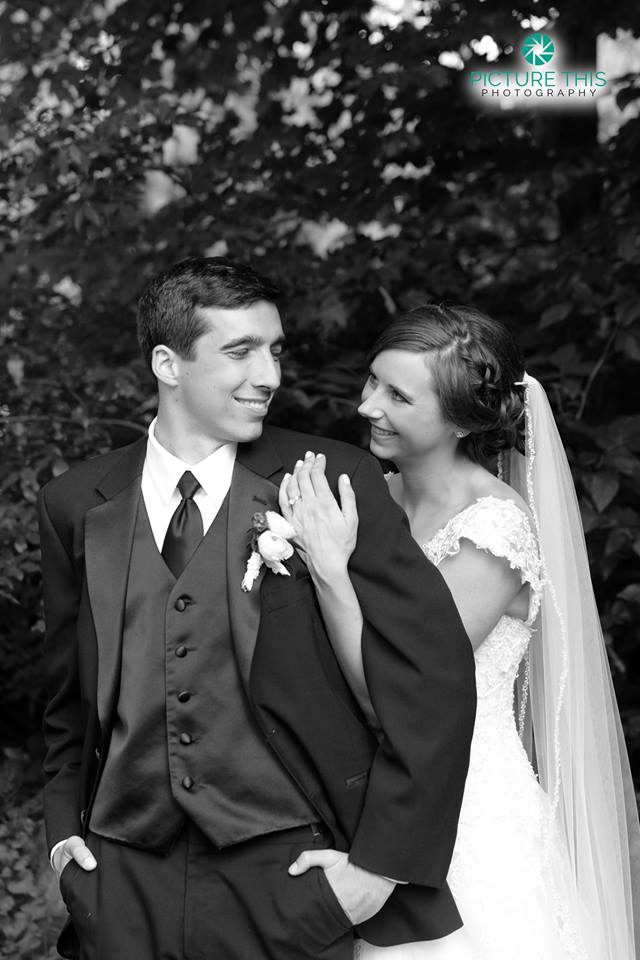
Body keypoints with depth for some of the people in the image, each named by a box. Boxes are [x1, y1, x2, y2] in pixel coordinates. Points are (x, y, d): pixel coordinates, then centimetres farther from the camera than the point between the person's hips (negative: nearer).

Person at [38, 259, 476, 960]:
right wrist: (64, 821, 8)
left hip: (284, 878, -2)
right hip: (123, 885, 3)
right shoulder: (77, 504, 5)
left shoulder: (332, 481, -6)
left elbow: (435, 672, -7)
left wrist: (380, 862, -9)